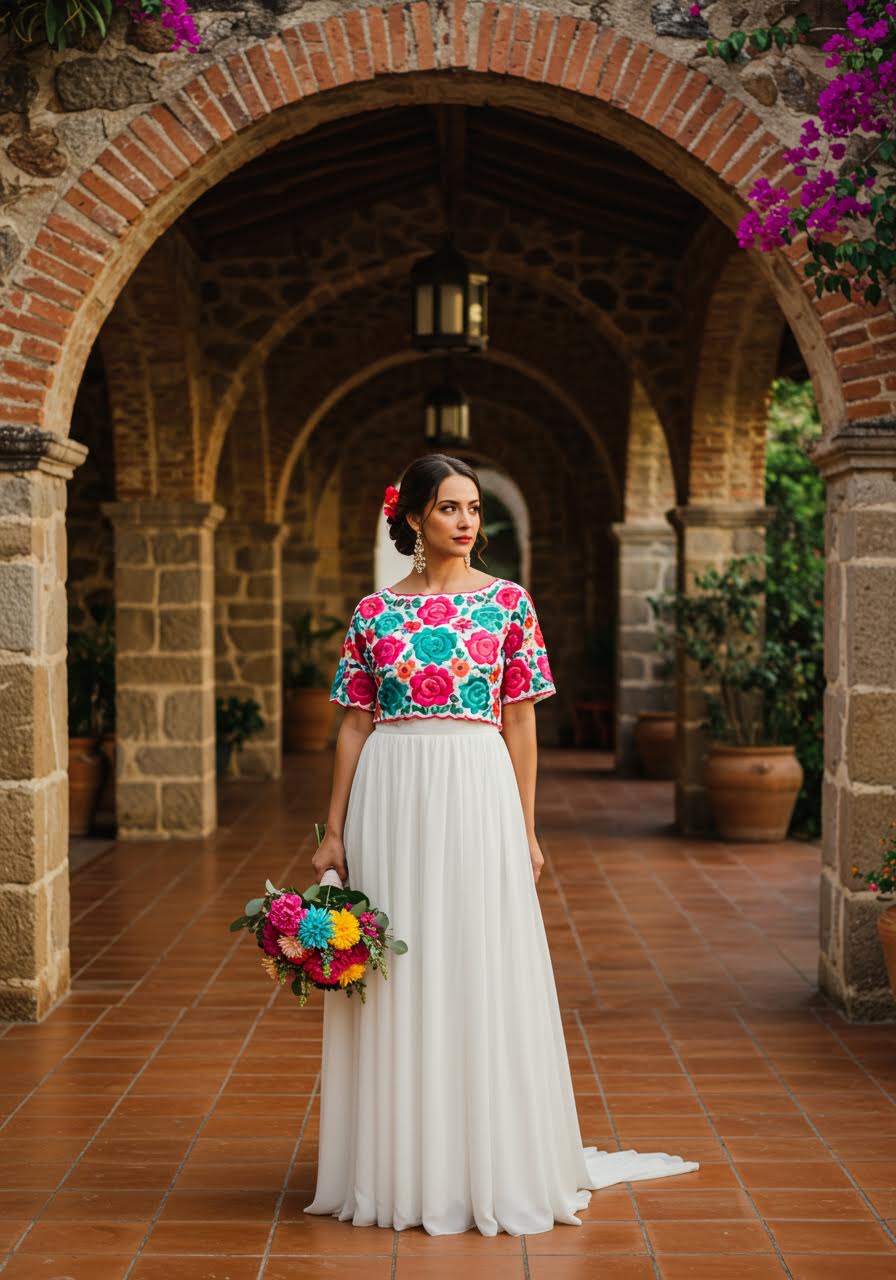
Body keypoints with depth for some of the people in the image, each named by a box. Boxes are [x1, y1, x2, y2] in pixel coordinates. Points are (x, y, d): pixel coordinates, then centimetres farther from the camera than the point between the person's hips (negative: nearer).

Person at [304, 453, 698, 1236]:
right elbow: (355, 725, 6)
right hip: (391, 798, 1)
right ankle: (403, 1167, 20)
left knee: (481, 972, 3)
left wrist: (527, 830, -1)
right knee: (398, 978, 6)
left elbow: (520, 722, 3)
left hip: (477, 796, -1)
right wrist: (334, 832, 2)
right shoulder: (375, 612, 5)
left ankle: (490, 1168, 17)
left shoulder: (509, 602, 3)